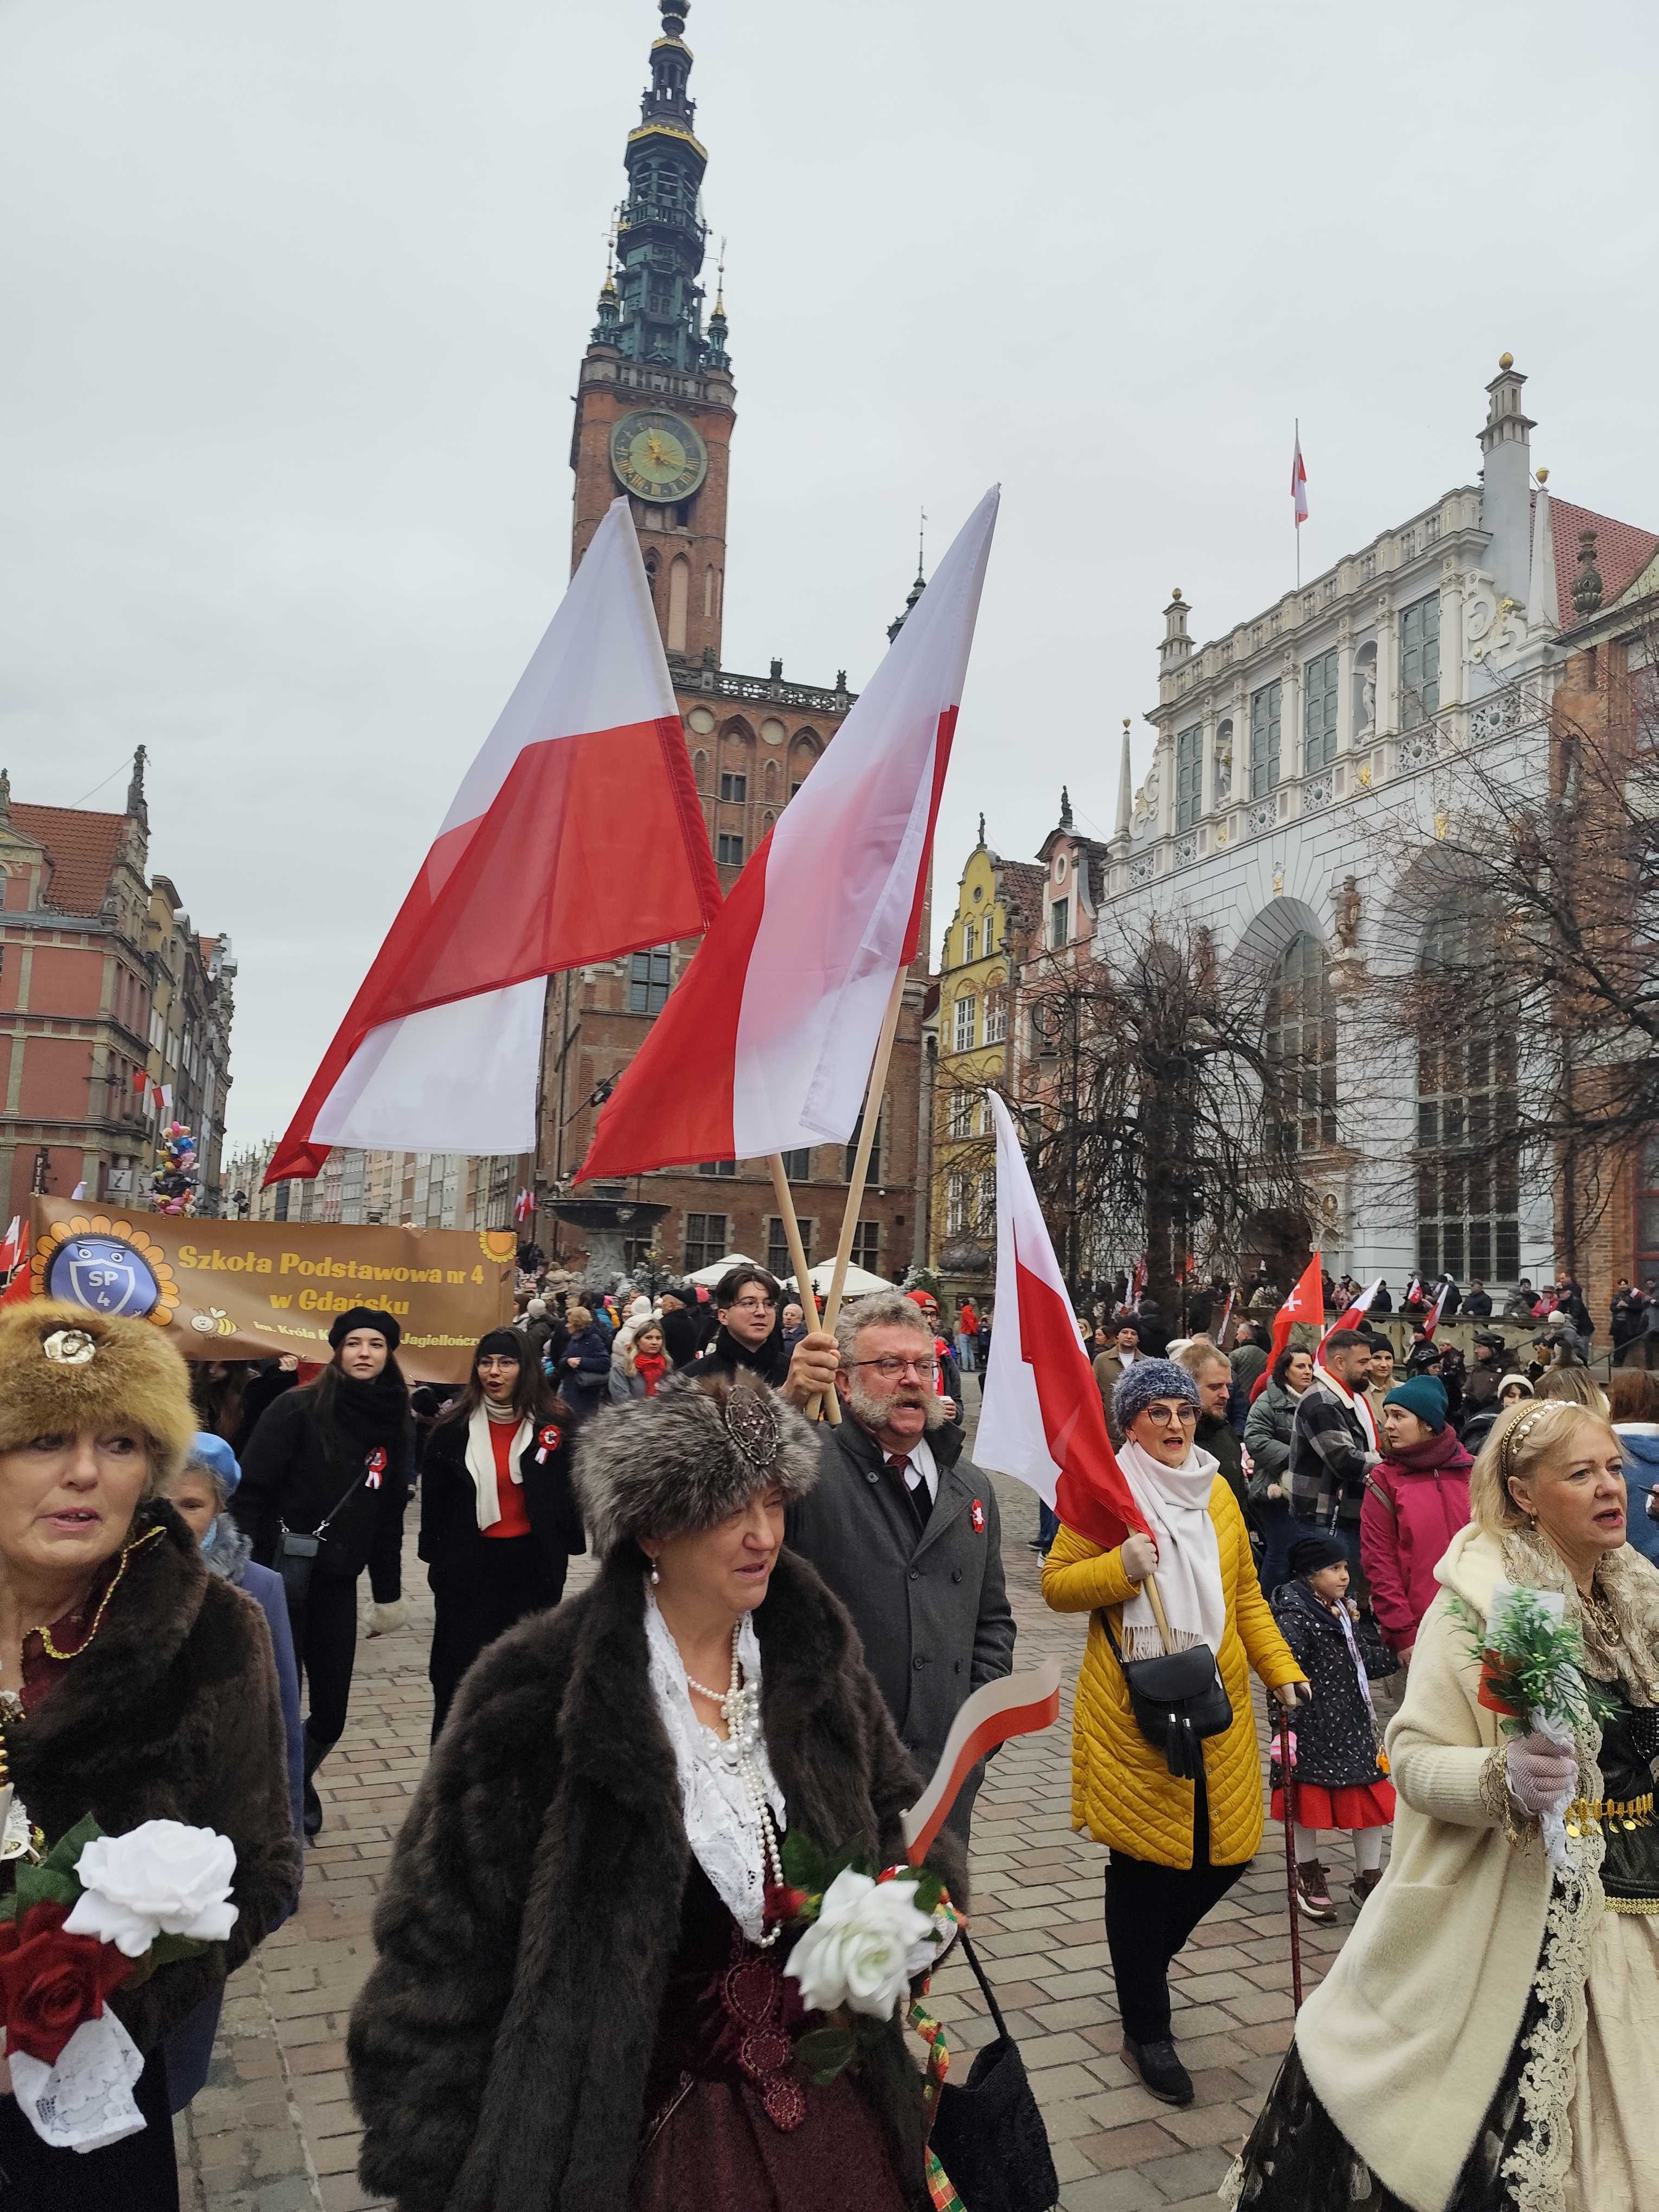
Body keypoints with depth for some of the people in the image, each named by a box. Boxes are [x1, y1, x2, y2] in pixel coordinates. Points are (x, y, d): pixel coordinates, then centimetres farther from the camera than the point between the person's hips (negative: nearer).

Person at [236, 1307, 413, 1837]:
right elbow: (251, 1491, -11)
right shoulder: (297, 1410, -10)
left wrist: (388, 1590, 14)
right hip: (280, 1575, -4)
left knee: (331, 1711, 7)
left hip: (337, 1582, 4)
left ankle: (300, 1777, 38)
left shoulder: (395, 1424, 6)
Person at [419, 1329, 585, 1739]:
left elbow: (571, 1489, 4)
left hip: (533, 1560, 0)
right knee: (459, 1663, 4)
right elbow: (434, 1497, 5)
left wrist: (566, 1547, 5)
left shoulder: (555, 1424, -4)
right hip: (468, 1560, 0)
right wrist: (434, 1555, 4)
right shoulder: (454, 1427, -2)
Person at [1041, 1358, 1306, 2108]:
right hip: (1133, 1710, -5)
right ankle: (1146, 2031, 25)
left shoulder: (1216, 1492, 9)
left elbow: (1245, 1595, 15)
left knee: (1228, 1850, 8)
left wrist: (1281, 1671, 6)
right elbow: (1055, 1584, -6)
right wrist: (1119, 1567, -22)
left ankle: (1143, 1961, 36)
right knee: (1141, 1864, 4)